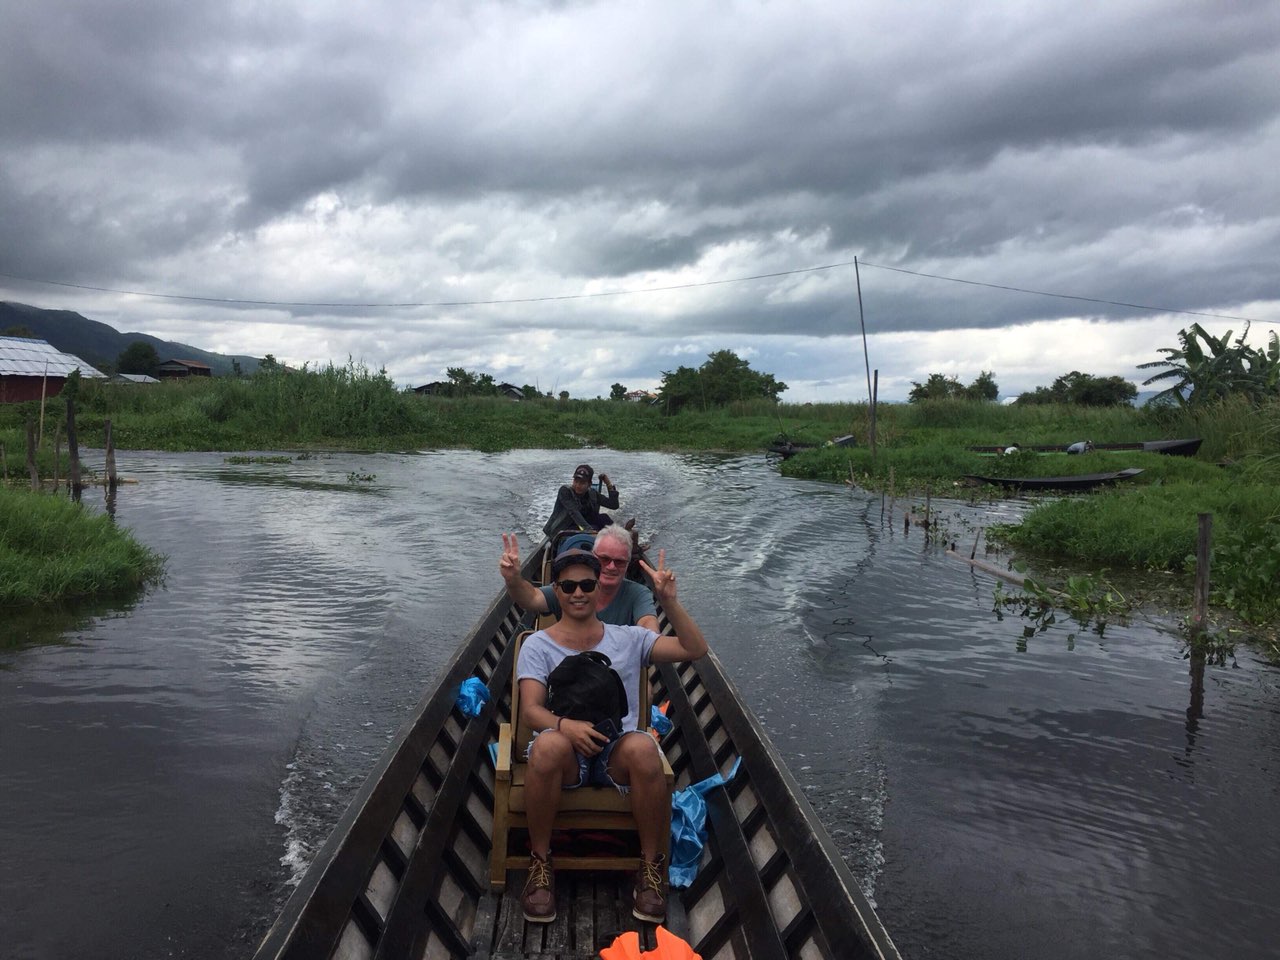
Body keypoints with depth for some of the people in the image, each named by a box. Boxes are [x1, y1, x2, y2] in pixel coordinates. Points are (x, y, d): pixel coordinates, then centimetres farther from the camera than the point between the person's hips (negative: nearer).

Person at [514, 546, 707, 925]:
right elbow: (530, 710, -6)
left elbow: (695, 649, 5)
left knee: (642, 747, -35)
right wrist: (565, 725, -28)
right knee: (548, 744, -37)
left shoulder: (628, 638, 12)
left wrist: (669, 601, -7)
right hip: (567, 754, -1)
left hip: (618, 753, 1)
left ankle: (651, 865, -15)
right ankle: (540, 862, -16)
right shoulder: (538, 645, 7)